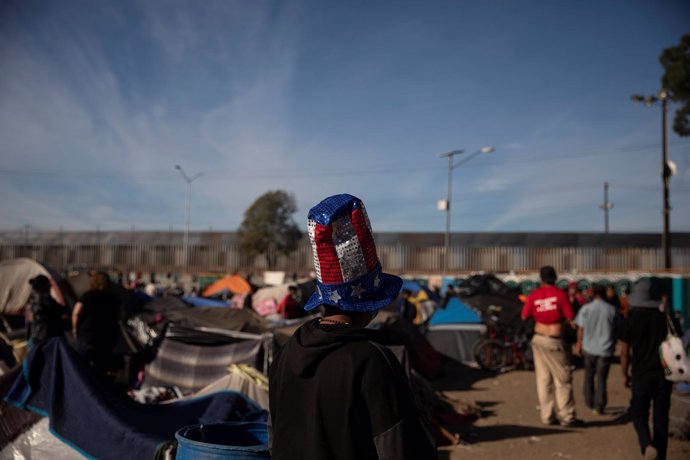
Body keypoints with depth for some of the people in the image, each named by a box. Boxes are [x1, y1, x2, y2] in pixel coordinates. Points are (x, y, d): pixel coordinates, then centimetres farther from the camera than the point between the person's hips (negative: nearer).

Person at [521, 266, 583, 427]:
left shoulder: (534, 295, -2)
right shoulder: (560, 294, -10)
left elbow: (525, 316, 3)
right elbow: (570, 317, -9)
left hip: (538, 339, 4)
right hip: (554, 341, -4)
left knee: (543, 378, 9)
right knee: (563, 379, 4)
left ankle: (547, 416, 14)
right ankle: (567, 417, 8)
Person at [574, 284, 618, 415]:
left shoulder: (585, 308, -6)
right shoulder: (612, 309, -5)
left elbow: (581, 329, -2)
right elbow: (616, 329, 2)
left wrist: (579, 343, 12)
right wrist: (613, 344, 17)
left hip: (589, 347, 0)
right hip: (606, 349, 0)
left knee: (589, 375, 17)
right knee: (602, 378, 5)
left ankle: (590, 402, 24)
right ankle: (599, 406, 4)